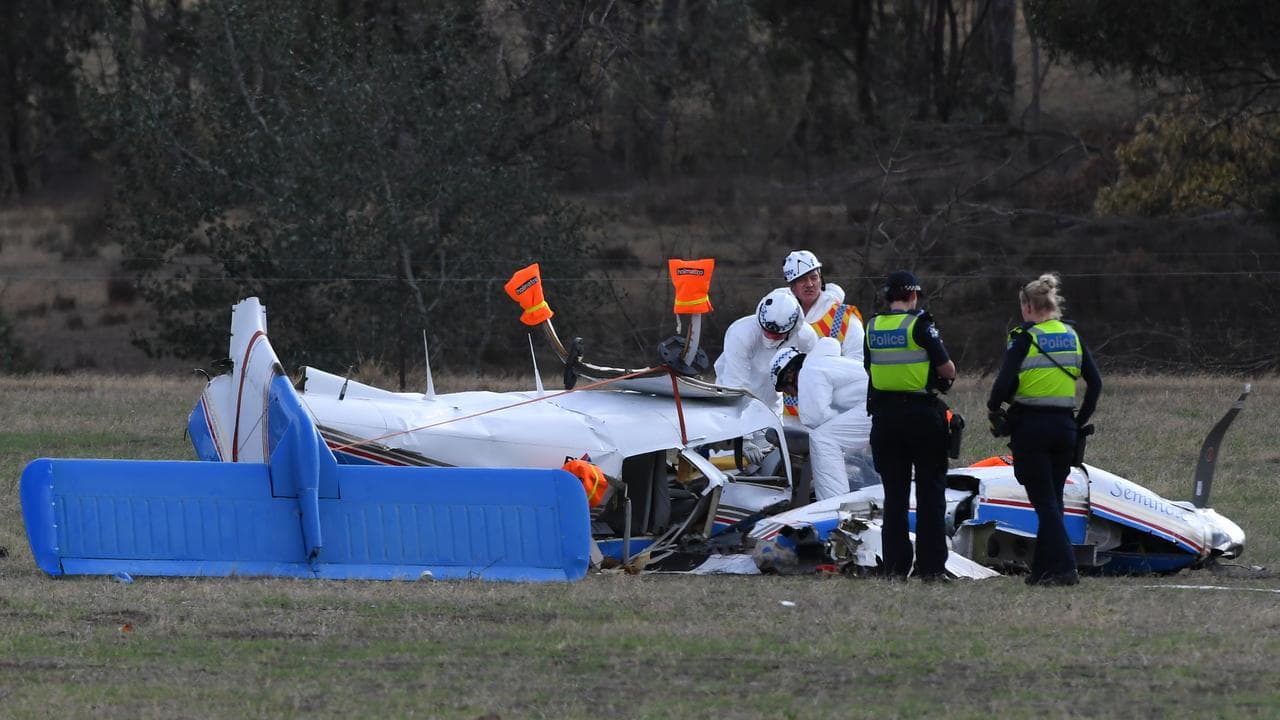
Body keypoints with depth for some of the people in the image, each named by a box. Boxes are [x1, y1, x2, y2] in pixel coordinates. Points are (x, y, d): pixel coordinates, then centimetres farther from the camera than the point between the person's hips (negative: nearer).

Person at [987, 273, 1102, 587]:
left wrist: (993, 407, 2)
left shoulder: (1025, 337, -9)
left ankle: (1065, 567, -15)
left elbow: (1006, 382, -17)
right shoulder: (1072, 336, 7)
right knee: (1052, 500, 15)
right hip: (1064, 425, 5)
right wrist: (1081, 419, 16)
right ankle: (1042, 569, 18)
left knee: (1044, 502, -4)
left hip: (1030, 426, -5)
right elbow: (1095, 382, 7)